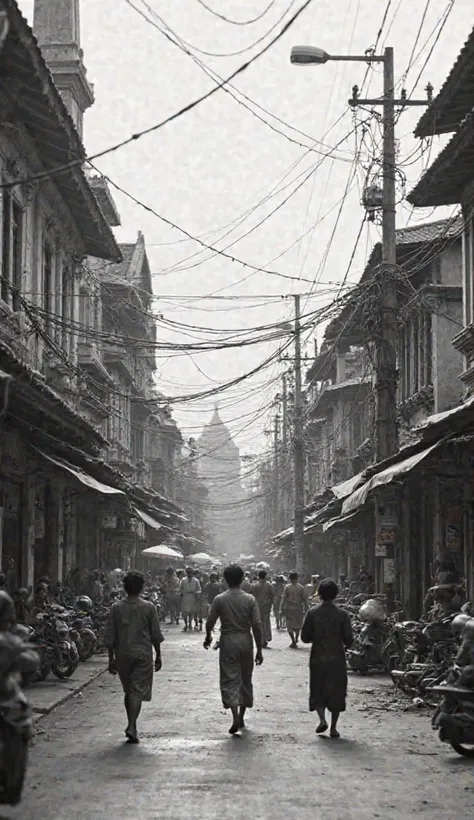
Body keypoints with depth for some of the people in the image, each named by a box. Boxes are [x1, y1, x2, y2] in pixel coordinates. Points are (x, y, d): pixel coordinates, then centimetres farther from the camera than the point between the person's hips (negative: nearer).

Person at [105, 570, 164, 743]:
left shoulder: (116, 608, -2)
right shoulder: (149, 607, -5)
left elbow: (110, 637, 0)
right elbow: (156, 635, -1)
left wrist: (111, 659, 8)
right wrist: (158, 656, 10)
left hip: (122, 655, 2)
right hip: (143, 654, -2)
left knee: (128, 691, 17)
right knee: (138, 691, -2)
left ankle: (132, 726, 22)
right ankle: (132, 727, -16)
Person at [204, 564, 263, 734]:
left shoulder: (219, 599, -6)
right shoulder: (250, 599, -5)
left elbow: (210, 622, 0)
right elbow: (257, 626, -6)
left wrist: (208, 637, 22)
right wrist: (259, 650, 1)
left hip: (228, 643, -2)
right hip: (246, 641, 2)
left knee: (230, 680, -1)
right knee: (245, 679, 15)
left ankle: (235, 718, -18)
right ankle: (241, 718, 23)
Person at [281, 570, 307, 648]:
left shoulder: (287, 587, -6)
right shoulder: (301, 587, -2)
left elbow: (284, 599, -6)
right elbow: (304, 599, -1)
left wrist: (282, 609, -1)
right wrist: (306, 609, 7)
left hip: (289, 609, -1)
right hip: (298, 608, 1)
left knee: (290, 625, 6)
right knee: (298, 625, 20)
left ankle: (293, 642, -1)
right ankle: (296, 639, 25)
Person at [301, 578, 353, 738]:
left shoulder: (312, 613, -5)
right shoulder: (342, 614, -6)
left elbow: (305, 637, -4)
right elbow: (348, 639, -5)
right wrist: (345, 646, 17)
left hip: (317, 657, 0)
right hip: (337, 658, 0)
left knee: (317, 691, 12)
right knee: (336, 692, 8)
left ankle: (322, 719, -9)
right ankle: (333, 728, 7)